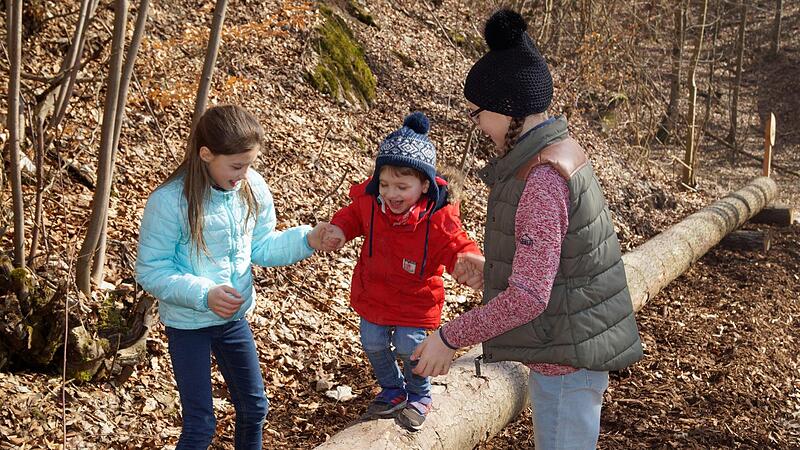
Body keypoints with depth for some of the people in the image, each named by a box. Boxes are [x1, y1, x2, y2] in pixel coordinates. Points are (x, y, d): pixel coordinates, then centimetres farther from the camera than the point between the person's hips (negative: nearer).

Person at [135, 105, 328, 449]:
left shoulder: (252, 187, -9)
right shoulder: (169, 201, -24)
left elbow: (261, 246, 3)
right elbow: (151, 271, -19)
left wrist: (306, 240, -13)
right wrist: (204, 294, -29)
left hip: (234, 318, 5)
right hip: (188, 324, -5)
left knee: (254, 408, 19)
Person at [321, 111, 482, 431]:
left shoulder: (439, 216, -26)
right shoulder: (370, 200, -17)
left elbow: (456, 245, -17)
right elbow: (353, 216, 5)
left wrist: (467, 261, -41)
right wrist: (339, 230, -16)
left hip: (415, 298, -4)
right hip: (373, 292, 4)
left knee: (409, 347, -3)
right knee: (373, 344, 10)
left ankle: (419, 396, 30)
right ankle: (392, 390, 39)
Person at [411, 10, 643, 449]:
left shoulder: (543, 178, -26)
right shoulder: (559, 150, 5)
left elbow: (527, 297, -28)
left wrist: (450, 337, -20)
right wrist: (494, 266, 22)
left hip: (565, 360, -10)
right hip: (570, 347, 10)